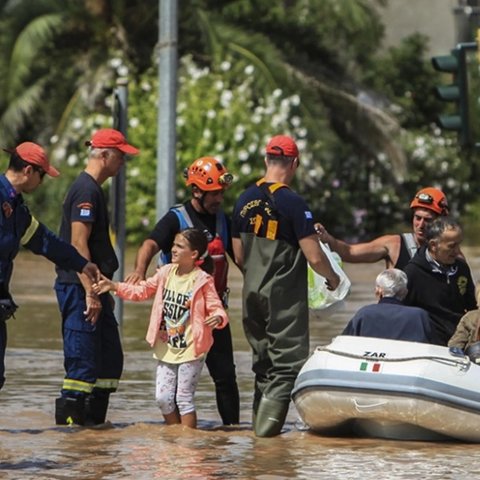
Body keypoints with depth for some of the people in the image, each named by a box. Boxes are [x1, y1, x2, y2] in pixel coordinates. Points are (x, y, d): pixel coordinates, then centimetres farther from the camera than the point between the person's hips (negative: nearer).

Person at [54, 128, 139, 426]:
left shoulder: (94, 189, 18)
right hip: (79, 288, -11)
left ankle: (94, 422, 18)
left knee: (110, 358, 13)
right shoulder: (86, 190, -14)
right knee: (83, 360, -9)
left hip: (93, 287, 11)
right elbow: (78, 243, -21)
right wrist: (91, 293, -24)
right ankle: (70, 421, -6)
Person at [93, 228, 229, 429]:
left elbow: (215, 307, -14)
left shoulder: (202, 280, -11)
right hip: (166, 348, 6)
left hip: (190, 350, -6)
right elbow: (142, 290, 13)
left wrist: (218, 317, -37)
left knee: (184, 398, -2)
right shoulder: (166, 273, 5)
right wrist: (114, 286, 4)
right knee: (163, 397, 6)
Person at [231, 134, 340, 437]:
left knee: (263, 362, 16)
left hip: (253, 295, 6)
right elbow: (314, 257, -16)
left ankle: (260, 421, 18)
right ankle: (268, 426, -9)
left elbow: (239, 256, 12)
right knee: (287, 363, -1)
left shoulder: (245, 201, 5)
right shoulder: (292, 203, -15)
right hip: (286, 297, -6)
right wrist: (332, 278, 3)